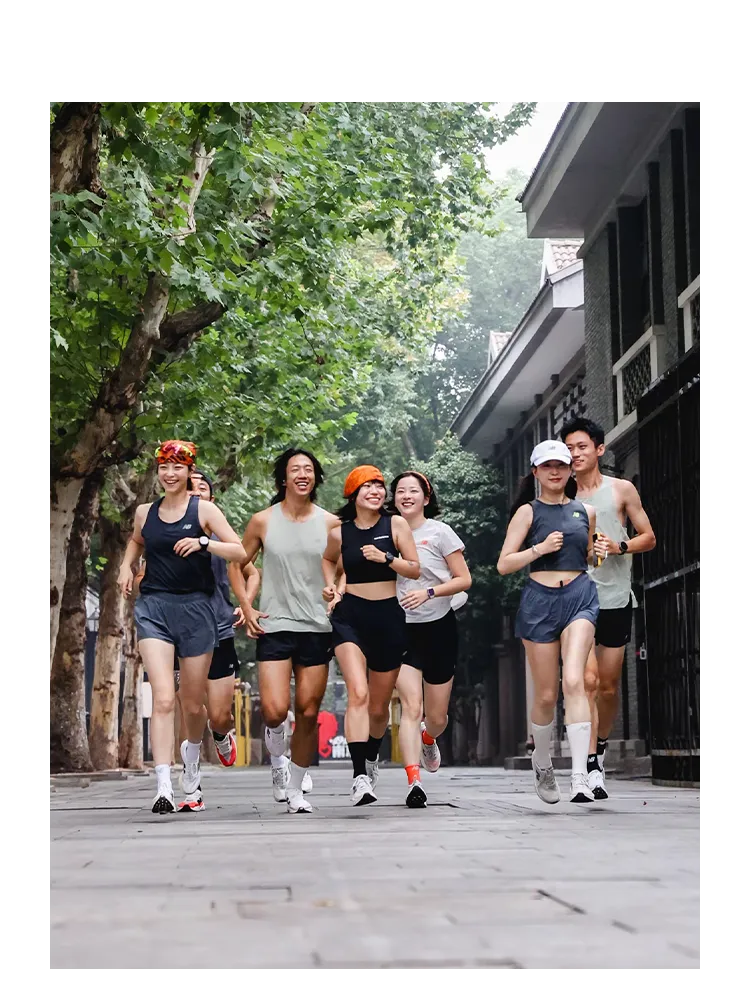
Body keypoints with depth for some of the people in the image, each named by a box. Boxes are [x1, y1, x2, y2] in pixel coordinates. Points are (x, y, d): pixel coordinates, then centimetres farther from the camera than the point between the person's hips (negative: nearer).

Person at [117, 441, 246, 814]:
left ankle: (192, 749, 44)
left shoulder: (203, 509, 1)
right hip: (153, 607, 1)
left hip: (195, 608, -1)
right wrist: (126, 566, 14)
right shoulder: (145, 512, 10)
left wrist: (203, 543, -20)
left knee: (192, 703, 10)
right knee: (163, 698, -16)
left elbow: (239, 552, -6)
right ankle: (163, 786, -20)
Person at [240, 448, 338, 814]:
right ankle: (277, 756, 18)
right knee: (274, 711, -15)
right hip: (274, 627, -1)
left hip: (317, 629, 1)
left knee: (308, 713, 3)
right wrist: (246, 607, 2)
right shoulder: (263, 521, 2)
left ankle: (295, 789, 18)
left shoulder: (330, 523, 4)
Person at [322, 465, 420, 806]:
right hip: (350, 616, -1)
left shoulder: (395, 524, 0)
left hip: (388, 616, 1)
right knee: (358, 693, -22)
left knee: (379, 705, 11)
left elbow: (415, 570, -1)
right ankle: (360, 778, -28)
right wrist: (331, 587, 10)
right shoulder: (339, 532, 3)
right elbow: (328, 560, 25)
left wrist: (386, 558, -15)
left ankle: (371, 757, 43)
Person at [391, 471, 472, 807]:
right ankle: (414, 782, -20)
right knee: (410, 707, -16)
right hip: (402, 629, 1)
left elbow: (464, 579, -4)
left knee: (436, 717, 8)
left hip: (439, 627, -1)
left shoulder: (439, 532, -3)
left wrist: (428, 592, -19)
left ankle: (428, 740, 44)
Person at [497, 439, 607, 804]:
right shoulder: (527, 512, 3)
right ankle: (542, 760, 34)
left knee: (573, 681, -20)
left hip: (580, 597, 1)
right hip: (539, 600, -1)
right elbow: (504, 565, -2)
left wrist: (597, 551, 4)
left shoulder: (585, 511, 12)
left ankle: (580, 777, -24)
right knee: (547, 694, 5)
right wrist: (541, 547, -14)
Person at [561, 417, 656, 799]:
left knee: (609, 687, 8)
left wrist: (620, 546, -11)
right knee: (587, 681, -14)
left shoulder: (622, 490, 4)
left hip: (615, 600, 1)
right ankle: (592, 769, -14)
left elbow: (649, 538, 6)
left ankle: (599, 748, 32)